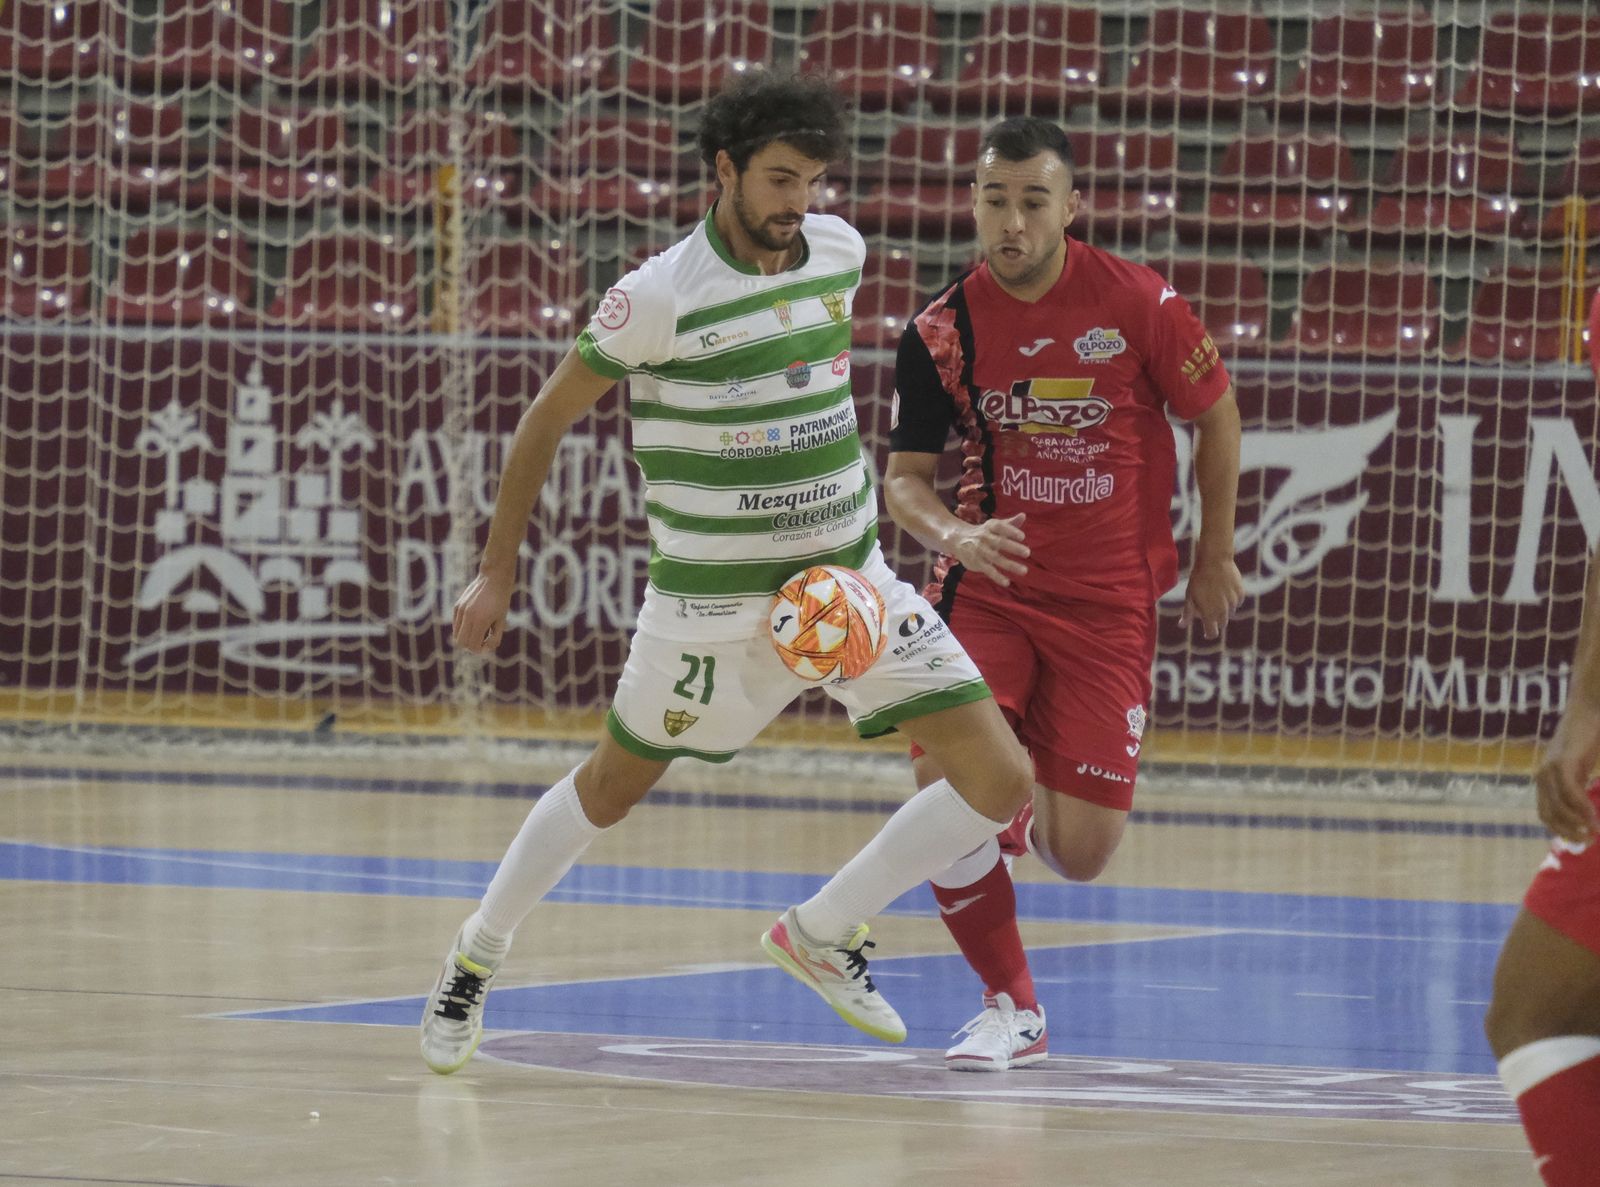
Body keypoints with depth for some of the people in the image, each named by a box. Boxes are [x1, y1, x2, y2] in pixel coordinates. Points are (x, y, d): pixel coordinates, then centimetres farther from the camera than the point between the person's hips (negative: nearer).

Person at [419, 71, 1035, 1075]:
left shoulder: (839, 250, -2)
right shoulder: (659, 297, -18)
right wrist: (497, 573, -2)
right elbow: (547, 420, -6)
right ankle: (477, 955, 38)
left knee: (1000, 782, -5)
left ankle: (823, 935, 13)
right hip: (713, 605, -5)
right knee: (611, 789, 13)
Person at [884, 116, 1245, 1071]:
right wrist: (952, 534, -20)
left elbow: (1217, 412, 4)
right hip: (988, 587, 1)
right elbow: (906, 475, 2)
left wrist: (1215, 555, 11)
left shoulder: (1134, 301, -11)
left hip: (1109, 600, -1)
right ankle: (1013, 1007, 1)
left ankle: (1037, 809, 35)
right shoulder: (942, 330, -6)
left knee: (1081, 856, -6)